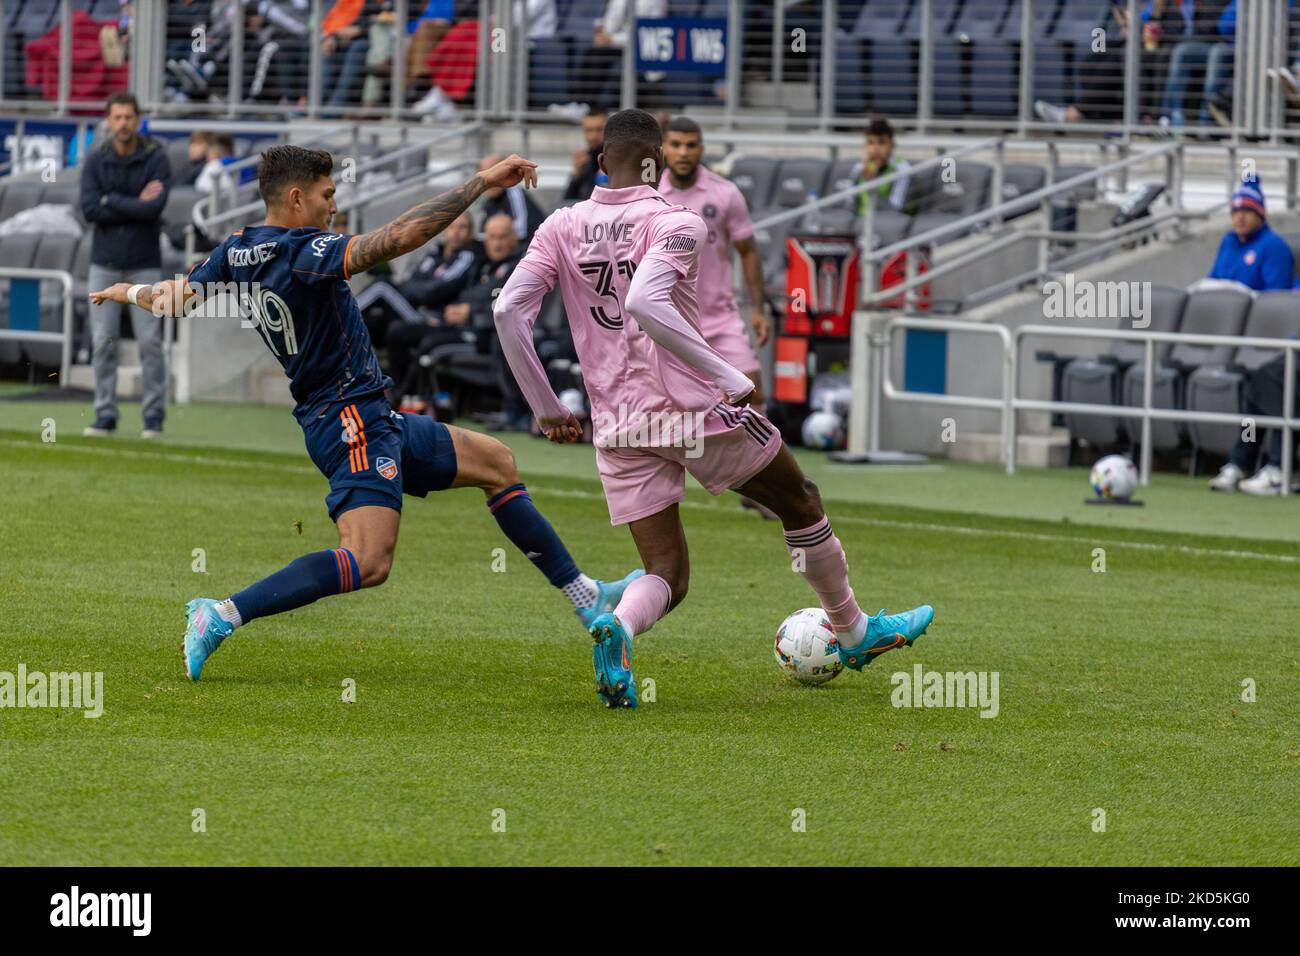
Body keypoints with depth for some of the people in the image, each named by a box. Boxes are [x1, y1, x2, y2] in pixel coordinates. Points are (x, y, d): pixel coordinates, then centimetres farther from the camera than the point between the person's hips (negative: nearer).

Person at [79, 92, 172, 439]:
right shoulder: (96, 161, 2)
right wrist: (136, 205, -12)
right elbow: (89, 210, -10)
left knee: (150, 342, -3)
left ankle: (154, 416, 4)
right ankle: (106, 415, 7)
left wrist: (111, 201, -11)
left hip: (144, 264, -2)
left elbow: (155, 208, -18)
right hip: (105, 263, 2)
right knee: (103, 342, 1)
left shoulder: (156, 159, -5)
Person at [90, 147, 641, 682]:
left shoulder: (236, 252, 6)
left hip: (373, 420, 11)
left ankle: (587, 599, 24)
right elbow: (399, 237, -30)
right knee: (368, 563, -24)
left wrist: (130, 292, 36)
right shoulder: (302, 252, -20)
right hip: (352, 423, -11)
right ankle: (223, 616, -21)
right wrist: (481, 183, -26)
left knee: (496, 463, 19)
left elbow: (175, 300, 13)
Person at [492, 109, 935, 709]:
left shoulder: (563, 227, 5)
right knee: (801, 503, 22)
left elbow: (508, 310, -4)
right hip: (697, 411, -4)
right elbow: (644, 303, -29)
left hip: (616, 428, 4)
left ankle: (619, 626, -27)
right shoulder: (676, 223, -11)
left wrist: (547, 409, 5)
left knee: (667, 575, 8)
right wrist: (729, 378, -25)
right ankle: (854, 633, 36)